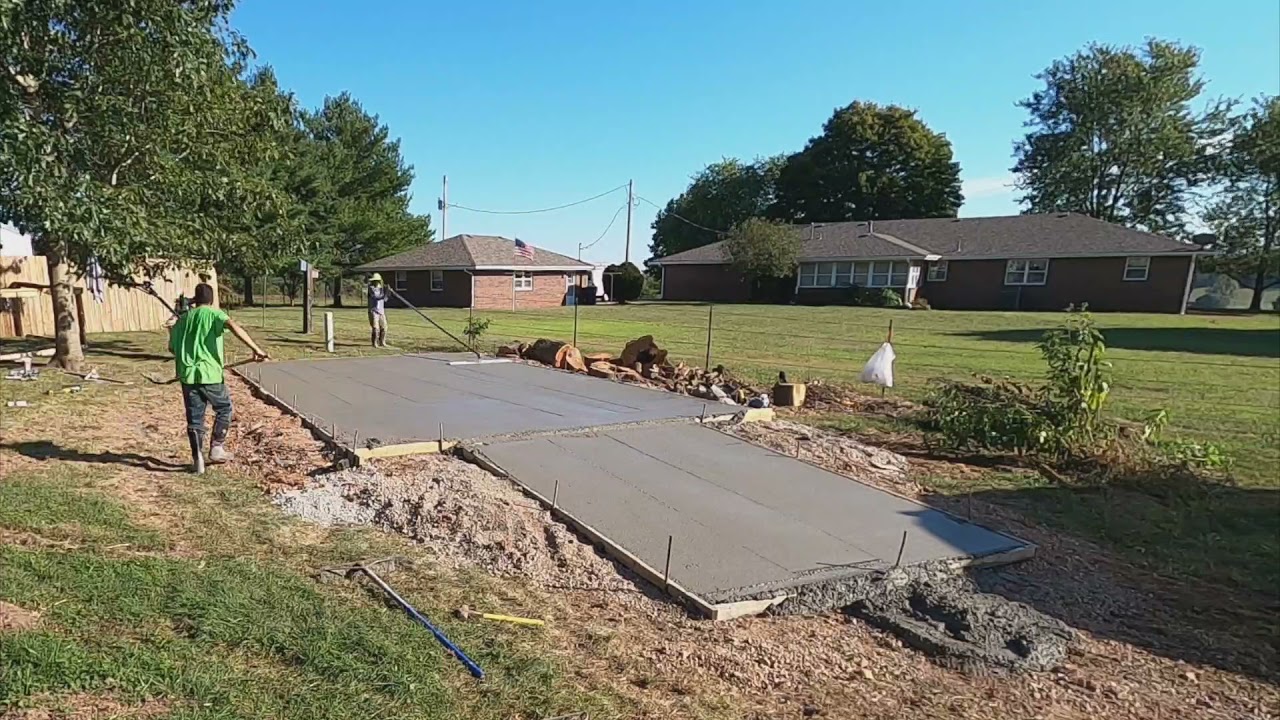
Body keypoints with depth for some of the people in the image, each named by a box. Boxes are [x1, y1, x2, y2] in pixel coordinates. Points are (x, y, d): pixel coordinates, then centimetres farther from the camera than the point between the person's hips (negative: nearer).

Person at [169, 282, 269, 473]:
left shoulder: (181, 320, 16)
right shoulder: (213, 314, 0)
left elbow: (173, 347, 21)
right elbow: (233, 327, -21)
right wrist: (256, 349, -27)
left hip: (187, 374, 4)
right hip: (209, 373, -4)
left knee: (194, 417, 10)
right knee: (224, 409, 16)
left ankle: (197, 458, 5)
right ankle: (216, 448, 13)